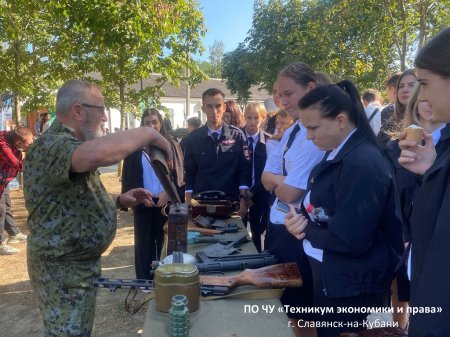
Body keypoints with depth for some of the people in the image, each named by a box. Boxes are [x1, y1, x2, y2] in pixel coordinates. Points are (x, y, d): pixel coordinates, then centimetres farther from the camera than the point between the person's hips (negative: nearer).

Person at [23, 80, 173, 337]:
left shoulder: (67, 144, 12)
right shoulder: (52, 145, -24)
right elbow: (95, 154, -47)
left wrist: (119, 200, 2)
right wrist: (148, 134, -33)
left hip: (80, 262, 10)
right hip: (62, 268, -10)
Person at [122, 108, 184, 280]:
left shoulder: (171, 145, 3)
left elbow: (179, 174, 0)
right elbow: (127, 176, 4)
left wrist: (168, 192, -12)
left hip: (166, 202, 0)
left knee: (165, 242, 6)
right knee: (143, 243, 6)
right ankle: (144, 281, 17)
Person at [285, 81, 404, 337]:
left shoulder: (361, 164, -27)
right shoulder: (338, 152, 3)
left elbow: (350, 239, -28)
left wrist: (306, 229, -14)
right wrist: (301, 217, -8)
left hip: (351, 287, -9)